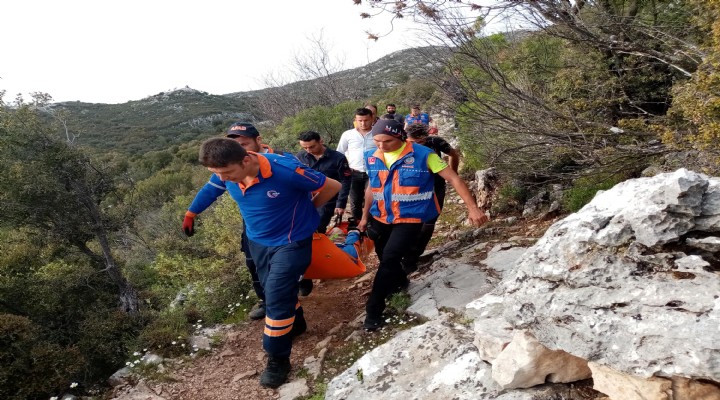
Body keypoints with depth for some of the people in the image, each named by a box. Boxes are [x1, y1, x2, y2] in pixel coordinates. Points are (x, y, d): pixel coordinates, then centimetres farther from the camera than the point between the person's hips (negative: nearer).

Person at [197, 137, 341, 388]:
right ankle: (295, 324, 49)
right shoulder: (225, 175, -16)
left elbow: (332, 187, -18)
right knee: (274, 291, 21)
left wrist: (303, 209, -3)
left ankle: (278, 360, 13)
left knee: (276, 297, -6)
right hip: (257, 241, 6)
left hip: (291, 242, -6)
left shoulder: (286, 170, -33)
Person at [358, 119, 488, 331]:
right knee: (384, 258, 18)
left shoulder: (422, 155, -15)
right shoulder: (371, 157, -1)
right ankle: (399, 282, 50)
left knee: (389, 259, -14)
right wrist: (365, 216, 19)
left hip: (410, 219, -5)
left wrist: (472, 207, -18)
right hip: (380, 218, 5)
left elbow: (453, 178, -12)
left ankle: (373, 310, -1)